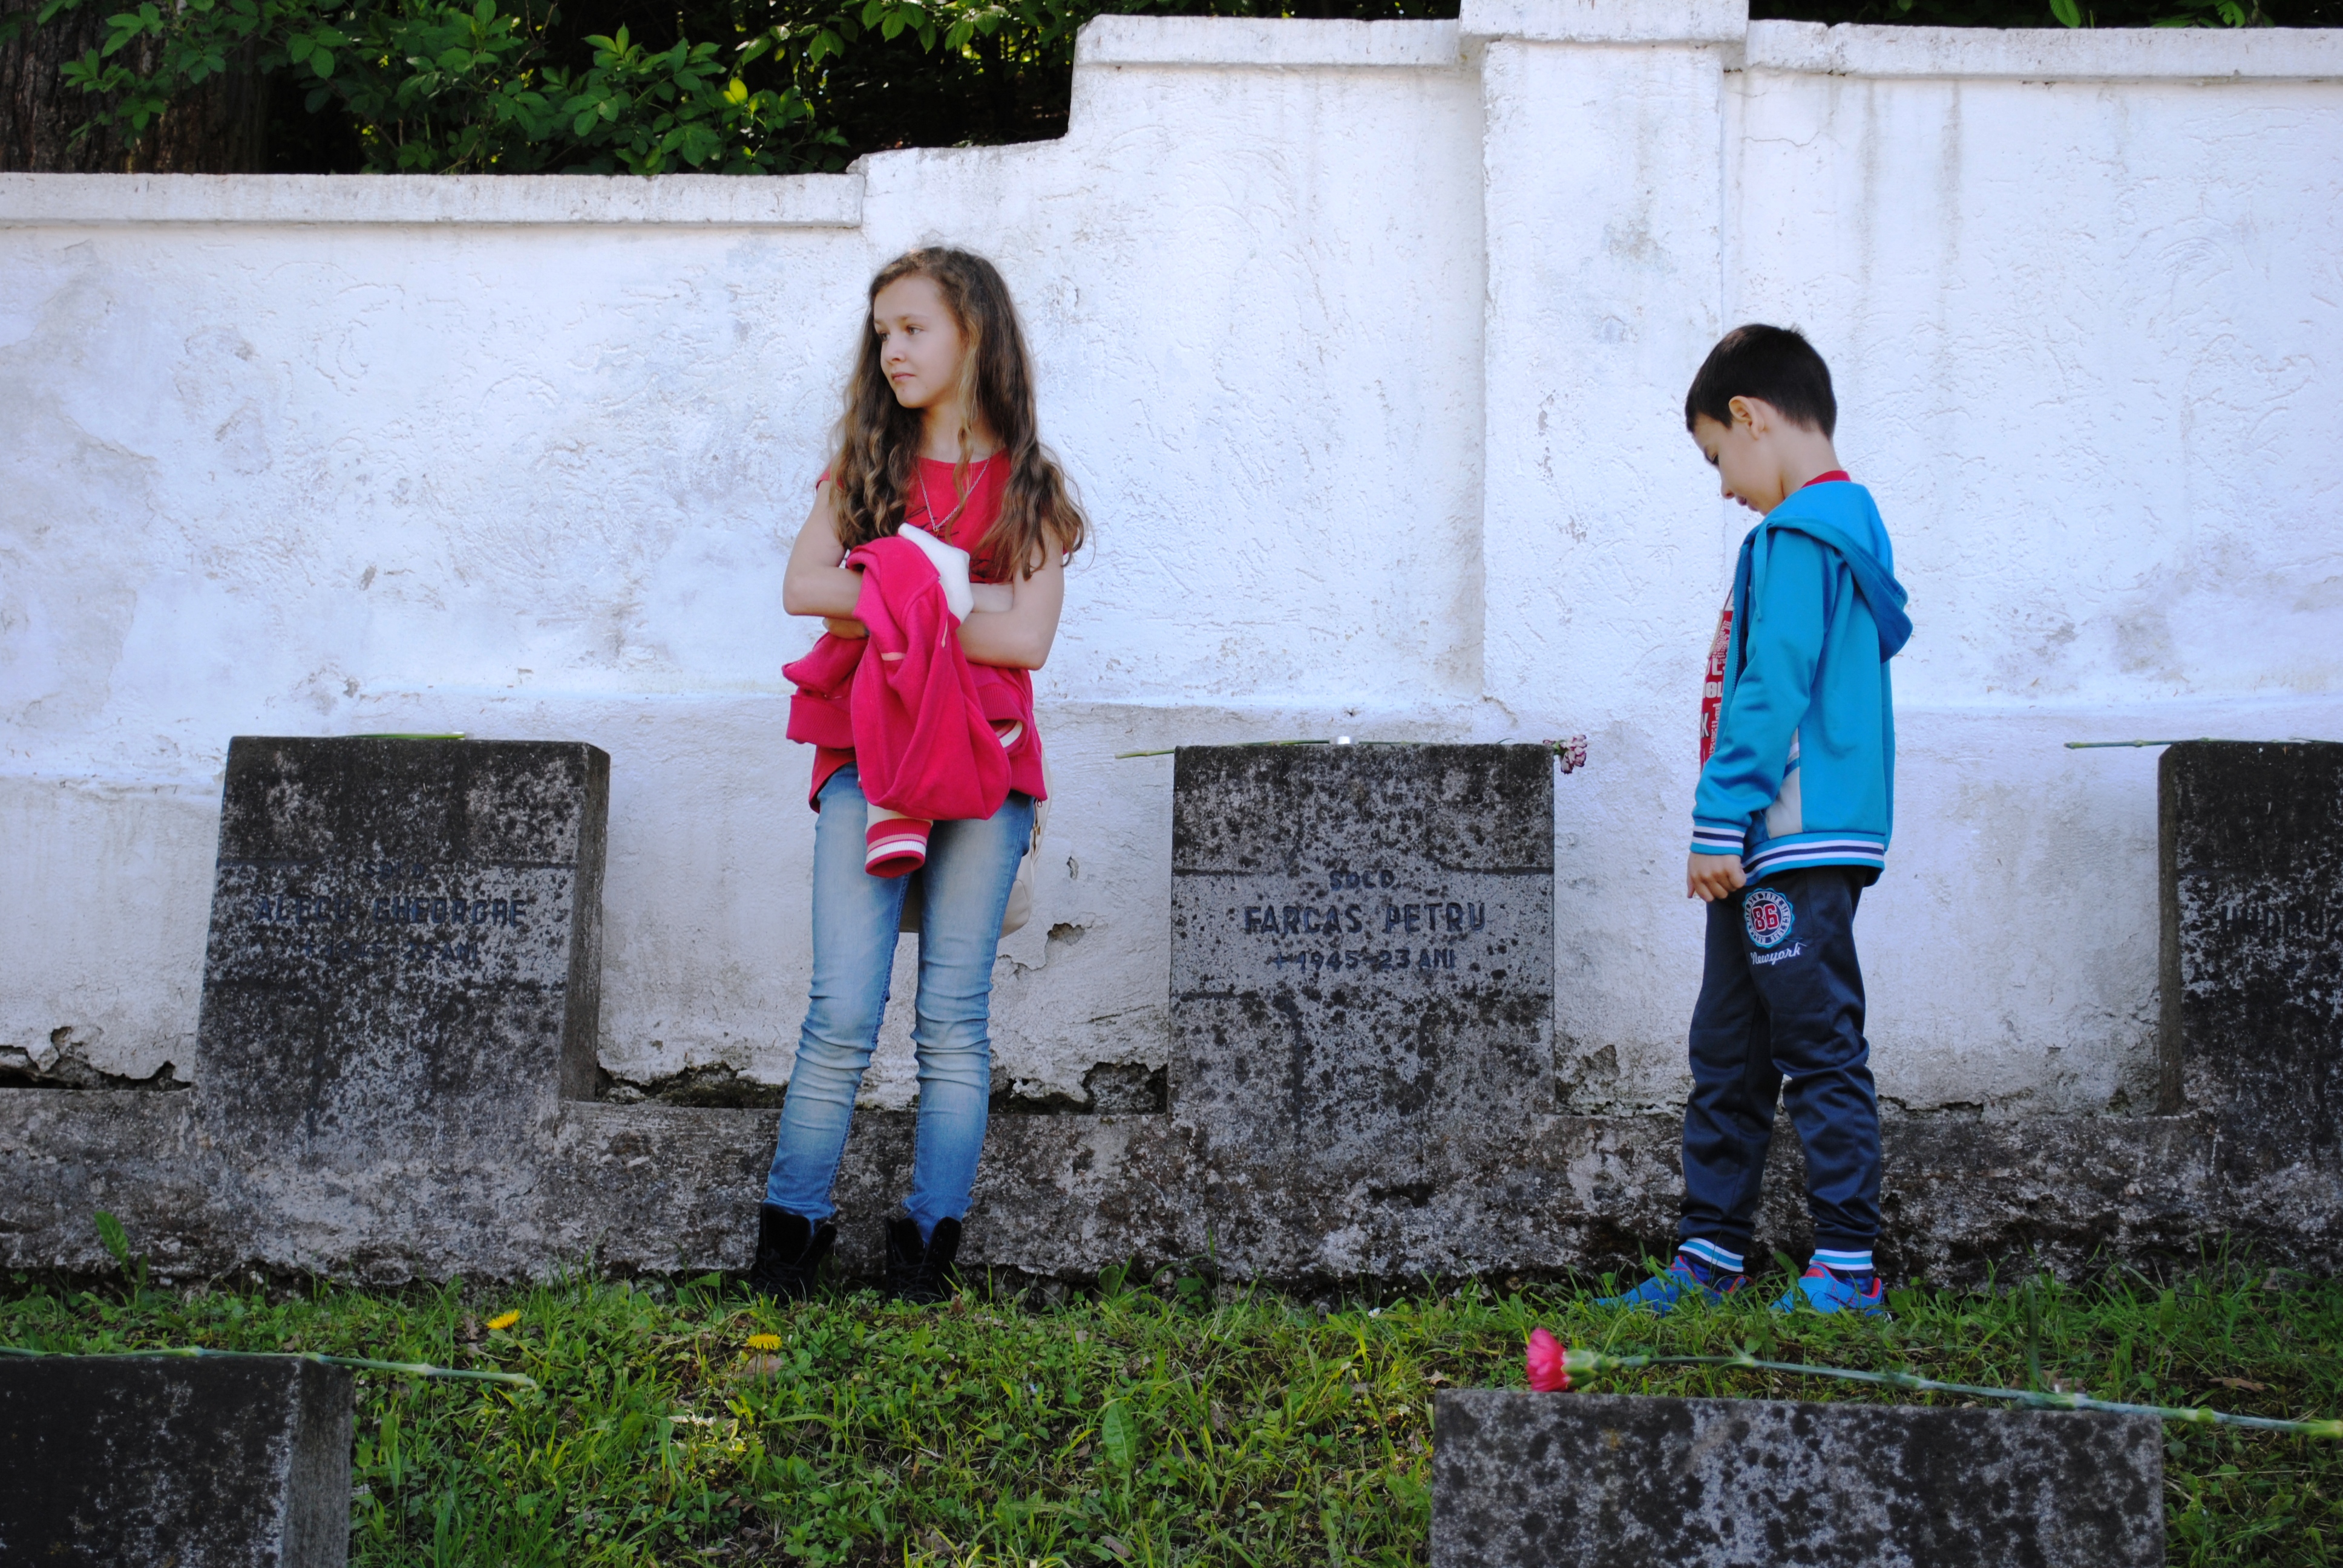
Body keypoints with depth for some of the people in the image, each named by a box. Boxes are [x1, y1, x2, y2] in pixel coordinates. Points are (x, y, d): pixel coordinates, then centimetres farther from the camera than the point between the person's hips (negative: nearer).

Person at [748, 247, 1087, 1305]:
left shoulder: (1029, 488, 6)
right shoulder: (864, 465, 12)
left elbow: (1025, 638, -7)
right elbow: (803, 587, -3)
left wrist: (890, 606, -7)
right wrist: (950, 593, -9)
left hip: (983, 763, -1)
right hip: (866, 757, 1)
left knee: (955, 1018, 1)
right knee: (843, 1012, -5)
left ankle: (929, 1244, 8)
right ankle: (788, 1237, 3)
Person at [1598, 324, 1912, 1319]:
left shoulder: (1798, 534, -11)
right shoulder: (1848, 523, 19)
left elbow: (1772, 688, -19)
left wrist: (1721, 822, -18)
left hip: (1793, 841, -10)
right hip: (1777, 848, 10)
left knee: (1820, 1049, -6)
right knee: (1726, 1058, 13)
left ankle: (1846, 1269, -2)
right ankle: (1709, 1257, 19)